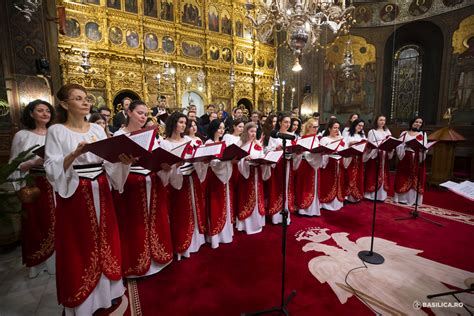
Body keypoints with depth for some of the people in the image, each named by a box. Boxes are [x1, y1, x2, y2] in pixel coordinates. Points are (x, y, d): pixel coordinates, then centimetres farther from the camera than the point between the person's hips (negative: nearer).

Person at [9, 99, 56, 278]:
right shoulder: (22, 136, 2)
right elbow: (14, 165, 0)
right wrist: (34, 163, -15)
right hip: (34, 186, -1)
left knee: (57, 222, 4)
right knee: (36, 224, 6)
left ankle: (57, 260, 19)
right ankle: (37, 263, 24)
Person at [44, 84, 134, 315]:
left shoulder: (98, 129, 8)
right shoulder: (56, 131, -4)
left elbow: (108, 162, 5)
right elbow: (52, 169, -11)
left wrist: (123, 160, -15)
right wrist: (75, 153, -26)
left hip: (100, 193, 4)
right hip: (74, 195, -4)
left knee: (103, 241, 13)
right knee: (79, 247, 7)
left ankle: (105, 291, 33)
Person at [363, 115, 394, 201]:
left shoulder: (387, 131, 15)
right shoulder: (372, 131, 0)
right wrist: (380, 143, -21)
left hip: (384, 155, 5)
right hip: (374, 155, -5)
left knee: (383, 175, 7)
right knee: (373, 175, -3)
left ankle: (381, 195, 15)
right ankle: (371, 195, 4)